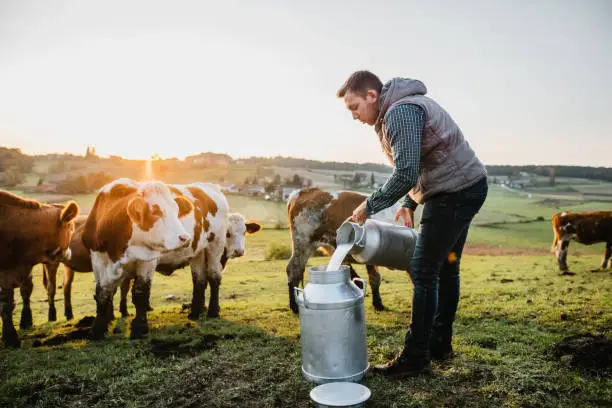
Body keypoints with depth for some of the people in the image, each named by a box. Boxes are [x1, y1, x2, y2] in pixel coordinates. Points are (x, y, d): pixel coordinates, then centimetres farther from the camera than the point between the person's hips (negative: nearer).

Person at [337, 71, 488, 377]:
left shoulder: (400, 111, -18)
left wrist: (370, 206, -17)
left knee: (424, 272, -7)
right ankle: (440, 344, 28)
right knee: (445, 267, 15)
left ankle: (415, 357, 4)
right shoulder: (398, 111, 15)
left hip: (456, 191, -11)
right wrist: (410, 203, 15)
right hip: (467, 187, 11)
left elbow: (406, 173, -28)